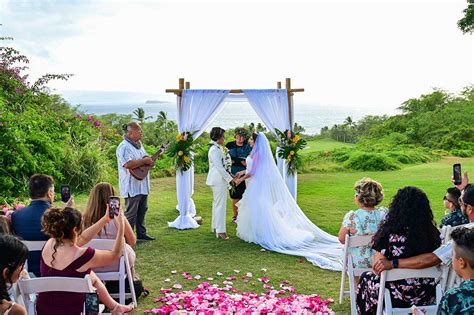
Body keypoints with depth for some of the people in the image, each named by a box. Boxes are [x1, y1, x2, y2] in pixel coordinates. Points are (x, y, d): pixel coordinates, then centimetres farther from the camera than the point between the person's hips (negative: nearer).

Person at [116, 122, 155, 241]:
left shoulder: (139, 144, 13)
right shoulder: (124, 147, -18)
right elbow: (127, 164, -32)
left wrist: (150, 160, 6)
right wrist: (144, 161, -23)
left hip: (142, 185, 10)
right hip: (132, 186, -10)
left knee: (142, 211, 17)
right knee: (131, 213, -2)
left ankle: (141, 234, 28)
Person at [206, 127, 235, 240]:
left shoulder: (219, 148, 13)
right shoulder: (214, 150, -18)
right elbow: (219, 167, -22)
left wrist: (230, 175, 10)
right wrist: (230, 179, -20)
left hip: (220, 180, 11)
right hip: (219, 180, -11)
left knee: (217, 204, 17)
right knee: (221, 205, -7)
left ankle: (215, 226, 27)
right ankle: (220, 231, -3)